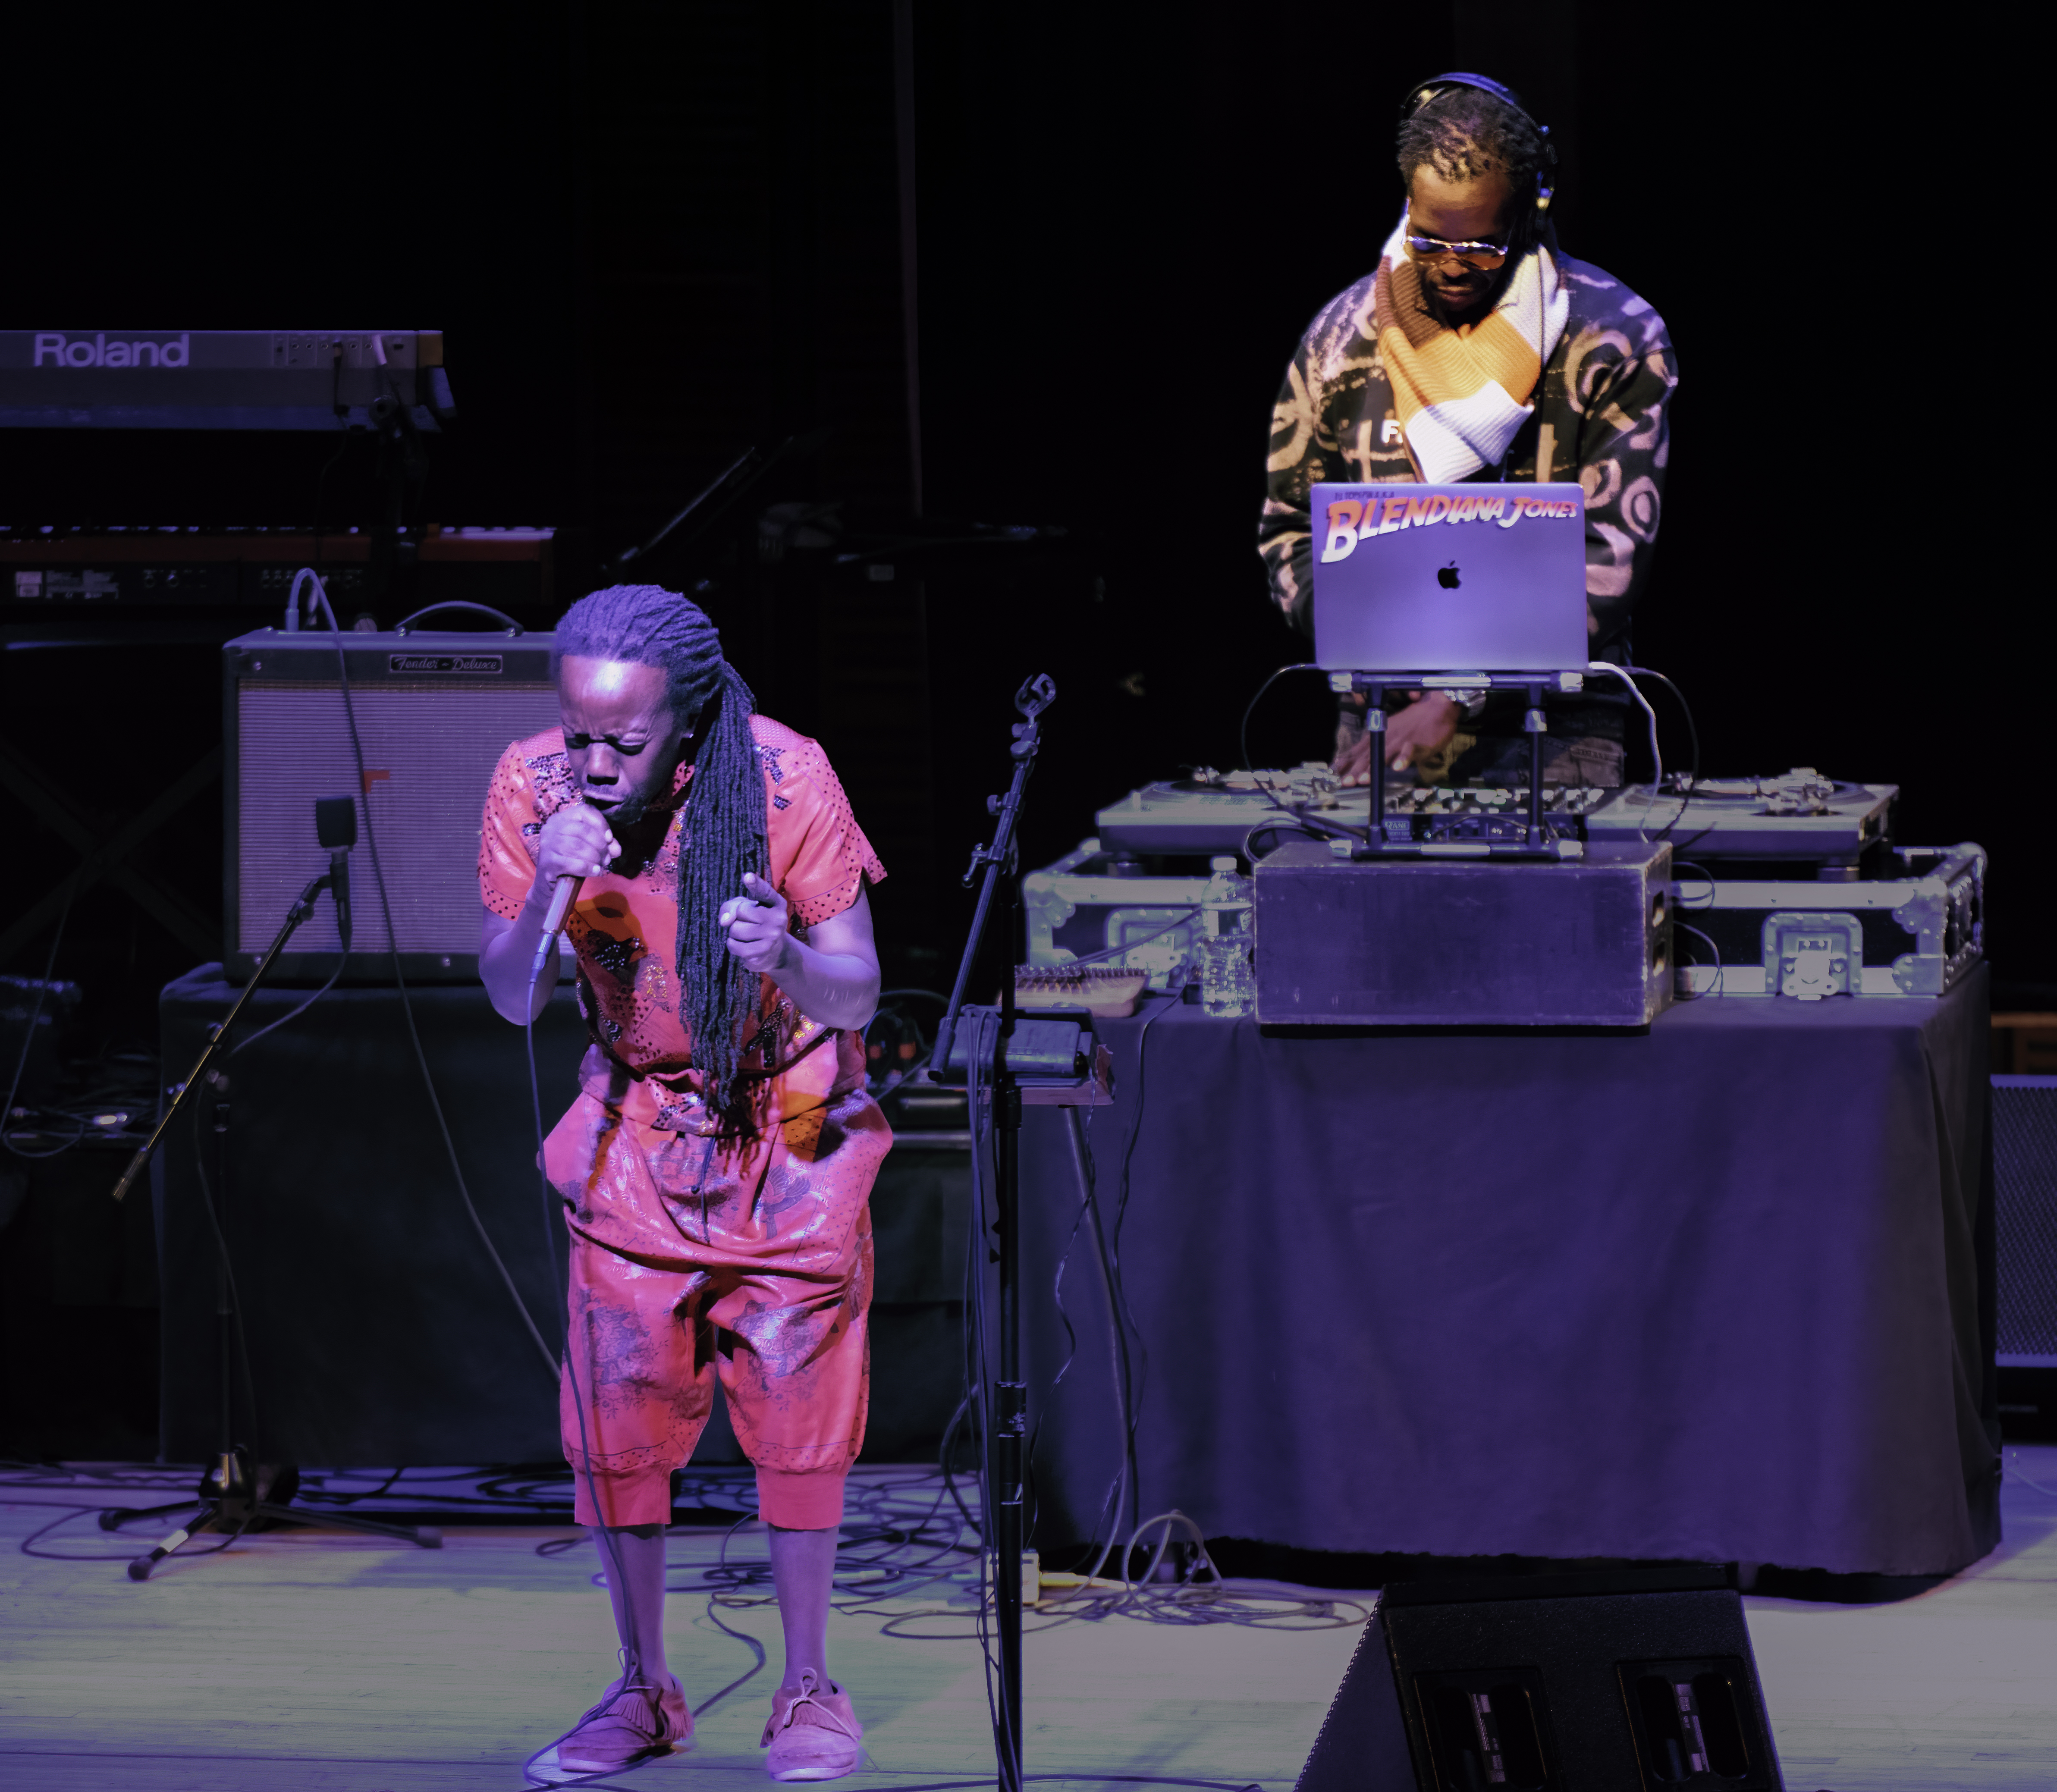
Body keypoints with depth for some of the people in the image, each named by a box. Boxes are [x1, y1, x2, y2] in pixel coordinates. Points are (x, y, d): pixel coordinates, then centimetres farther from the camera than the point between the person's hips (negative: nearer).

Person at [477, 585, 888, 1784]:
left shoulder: (784, 777, -24)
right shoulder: (533, 785, -17)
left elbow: (858, 996, -21)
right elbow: (514, 1002, -14)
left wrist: (784, 958, -44)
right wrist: (548, 887, -33)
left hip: (789, 1113, -2)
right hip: (640, 1124, 3)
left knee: (795, 1403, -6)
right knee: (620, 1408, -1)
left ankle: (811, 1691, 3)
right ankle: (646, 1691, 11)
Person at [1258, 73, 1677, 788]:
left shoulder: (1616, 340, -3)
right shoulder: (1344, 334, 7)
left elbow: (1612, 553, -9)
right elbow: (1290, 528, 14)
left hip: (1553, 728, -2)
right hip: (1380, 721, 3)